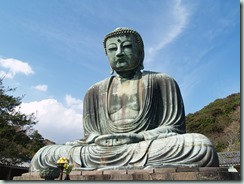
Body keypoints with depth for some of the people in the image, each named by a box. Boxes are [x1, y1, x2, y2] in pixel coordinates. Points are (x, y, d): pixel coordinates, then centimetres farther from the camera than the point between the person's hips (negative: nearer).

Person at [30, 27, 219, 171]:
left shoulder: (163, 81, 10)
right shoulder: (95, 91, 18)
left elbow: (174, 127, 3)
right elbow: (90, 133, 12)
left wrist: (139, 137, -17)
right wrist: (100, 141, -14)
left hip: (153, 151, -1)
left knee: (202, 146, -33)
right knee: (42, 157, -15)